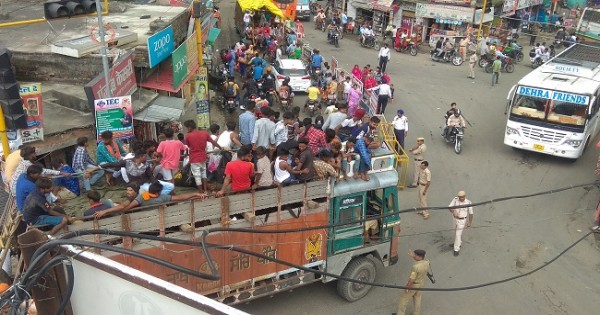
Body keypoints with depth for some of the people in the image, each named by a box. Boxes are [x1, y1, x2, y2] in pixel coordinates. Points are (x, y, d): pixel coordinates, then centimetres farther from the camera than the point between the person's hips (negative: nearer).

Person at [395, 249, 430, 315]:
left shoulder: (415, 267, -36)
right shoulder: (426, 263, -14)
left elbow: (412, 279, -29)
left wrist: (407, 288, -16)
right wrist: (413, 257, 5)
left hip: (413, 285, -7)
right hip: (421, 284, 7)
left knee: (404, 298, 13)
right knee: (417, 299, 23)